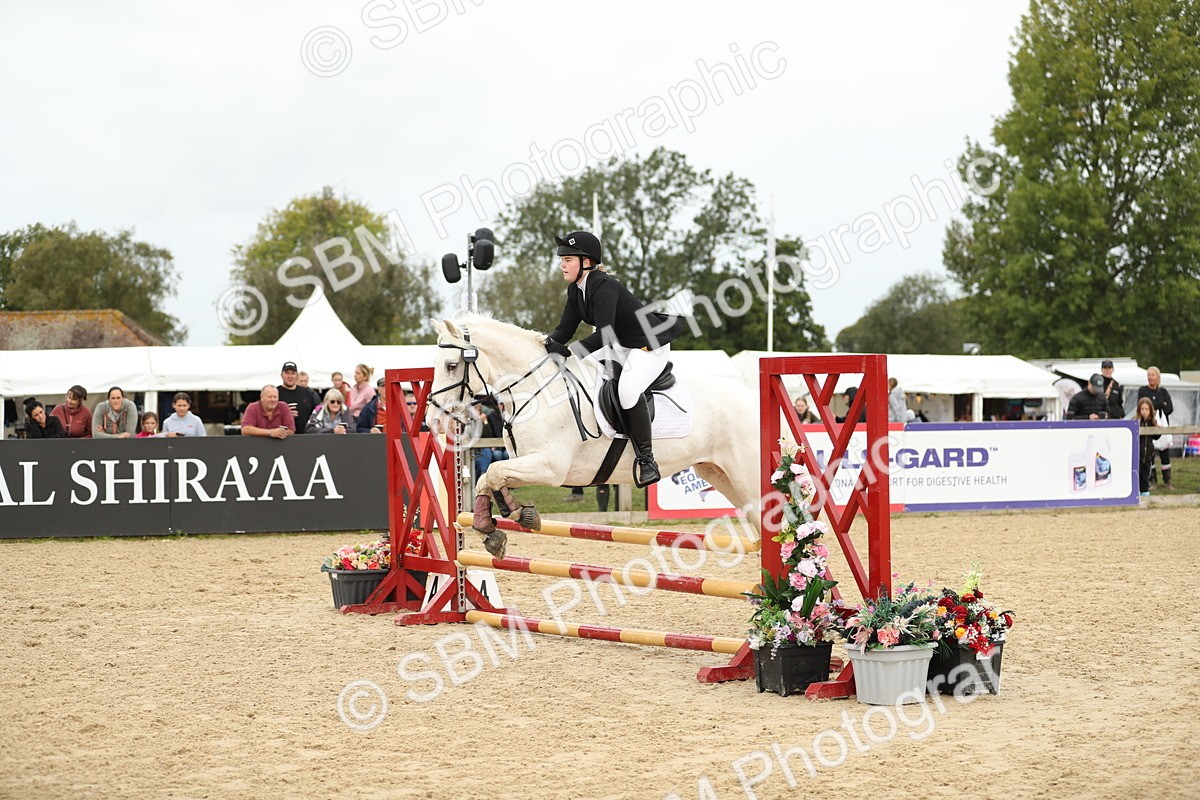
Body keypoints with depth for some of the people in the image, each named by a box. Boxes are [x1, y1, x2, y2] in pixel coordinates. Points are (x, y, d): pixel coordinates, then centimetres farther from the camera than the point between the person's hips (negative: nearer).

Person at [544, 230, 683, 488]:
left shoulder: (604, 287, -25)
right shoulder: (575, 290, 3)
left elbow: (604, 334, -33)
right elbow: (565, 329, 2)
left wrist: (567, 351, -37)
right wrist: (545, 344, -20)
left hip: (651, 347, -10)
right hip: (620, 347, 10)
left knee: (628, 390, -34)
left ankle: (646, 459, -23)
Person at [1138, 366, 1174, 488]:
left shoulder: (1163, 391, 10)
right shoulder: (1143, 391, 4)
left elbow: (1170, 408, 2)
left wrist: (1155, 410, -10)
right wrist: (1162, 405, -6)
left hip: (1162, 425, 2)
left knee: (1165, 453, 0)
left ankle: (1167, 480, 7)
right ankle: (1152, 480, 5)